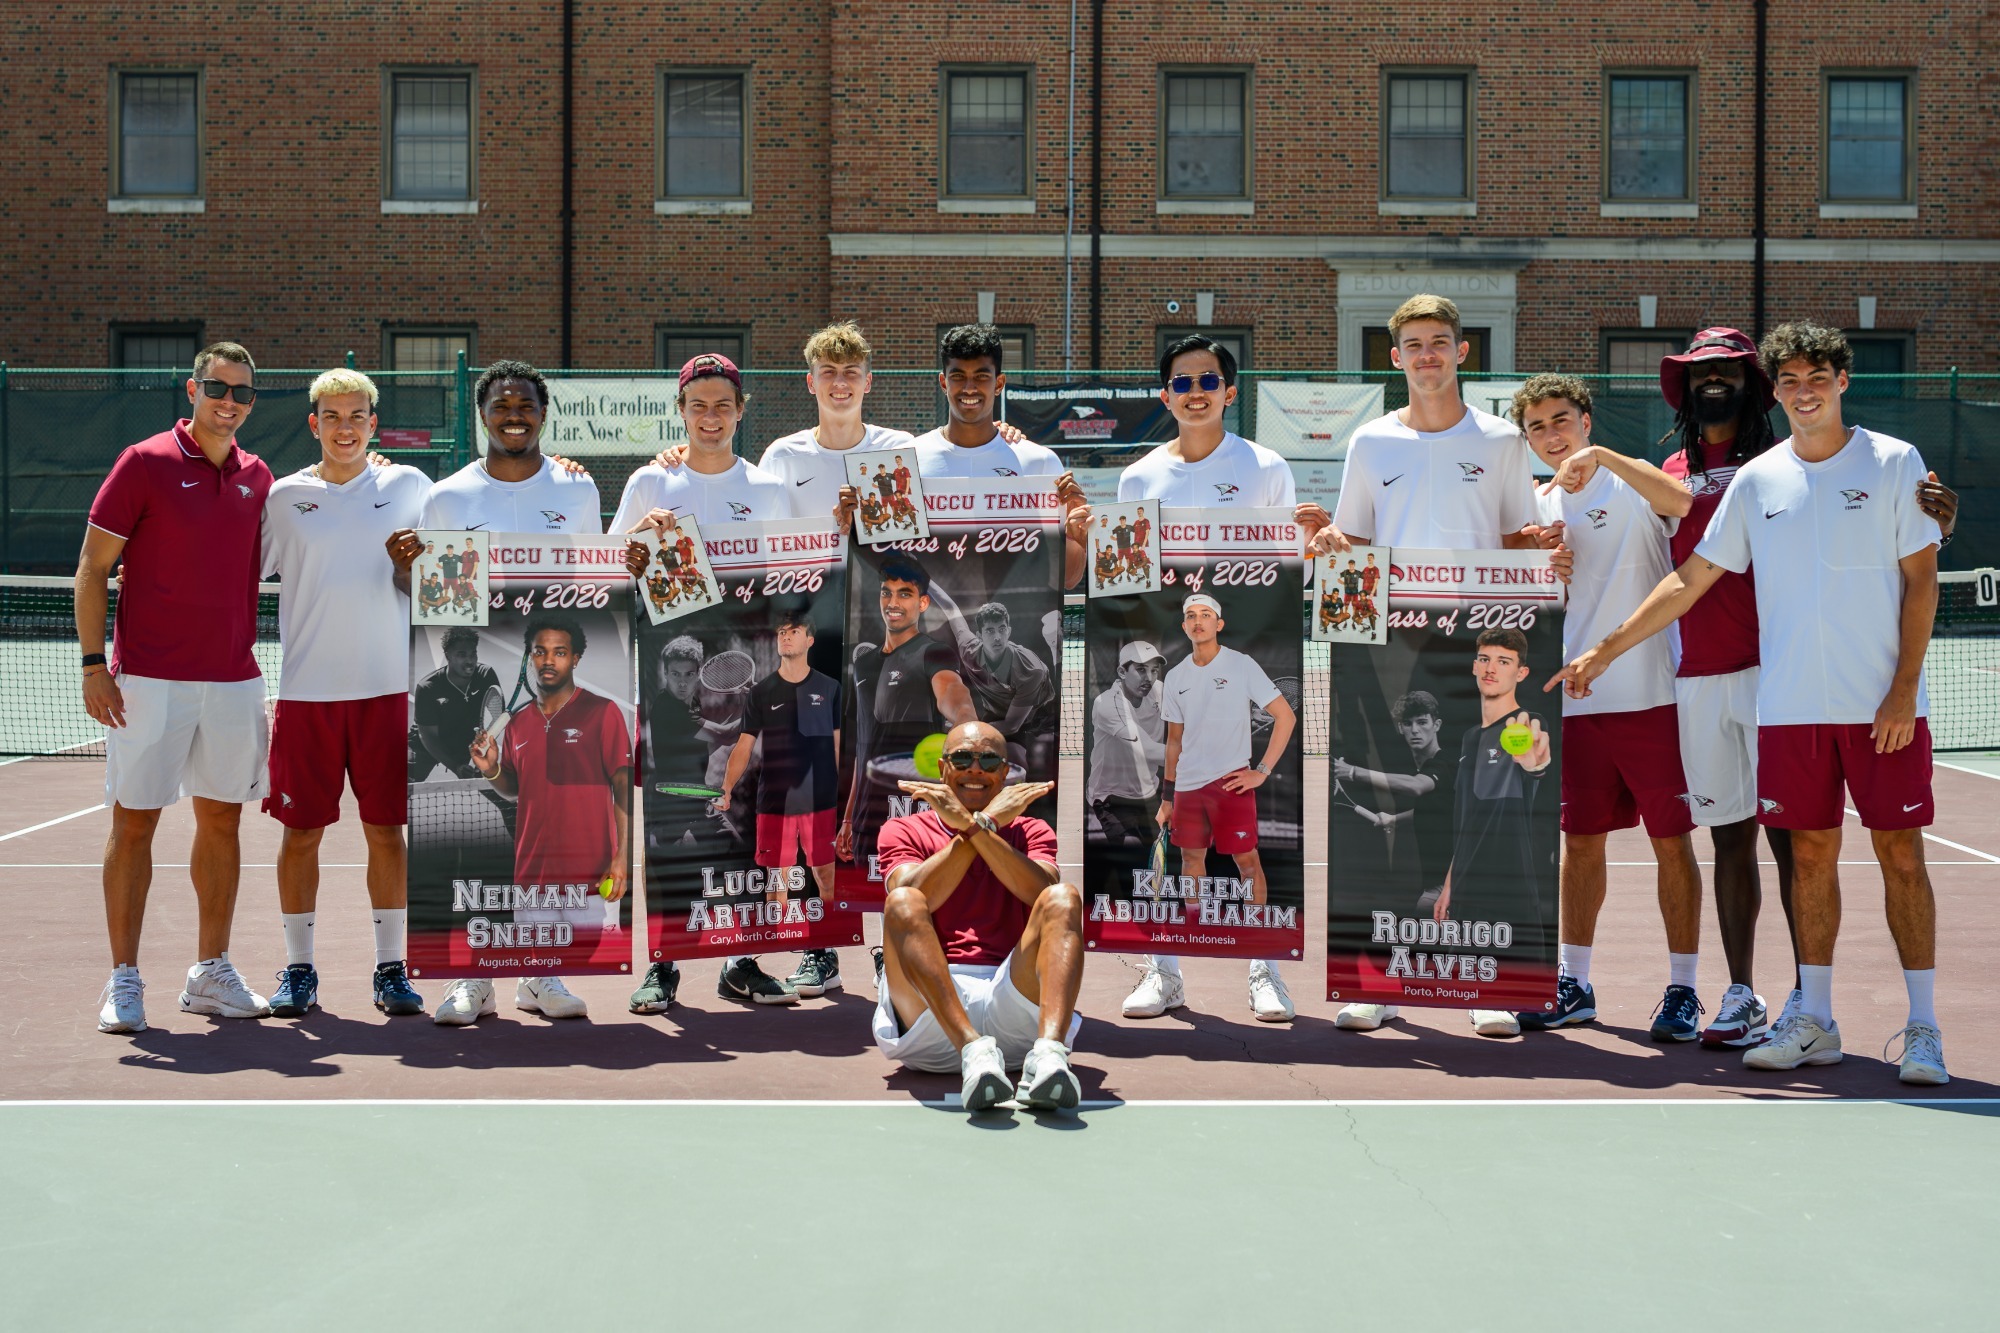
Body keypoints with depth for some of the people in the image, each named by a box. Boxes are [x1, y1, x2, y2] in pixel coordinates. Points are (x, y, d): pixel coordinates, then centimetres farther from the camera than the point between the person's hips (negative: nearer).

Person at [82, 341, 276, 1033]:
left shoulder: (258, 477, 10)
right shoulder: (144, 463, -4)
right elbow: (92, 569, -3)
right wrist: (94, 664, -9)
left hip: (234, 679, 5)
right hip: (149, 681, -5)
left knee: (222, 820, 9)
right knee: (133, 822, 0)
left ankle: (210, 973, 19)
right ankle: (123, 982, 7)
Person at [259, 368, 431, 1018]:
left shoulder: (407, 487, 6)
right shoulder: (285, 496, 6)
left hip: (386, 689, 0)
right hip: (305, 692, 0)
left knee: (386, 830, 3)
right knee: (300, 832, 4)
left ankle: (391, 966, 12)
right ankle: (298, 969, 15)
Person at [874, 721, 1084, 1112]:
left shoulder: (1030, 831, 22)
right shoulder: (903, 830, 19)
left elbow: (1043, 892, -2)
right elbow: (913, 898, -5)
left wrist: (975, 826, -10)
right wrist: (987, 821, -4)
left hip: (1011, 995, 1)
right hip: (929, 1016, -1)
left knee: (1064, 898, -21)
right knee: (901, 903, -25)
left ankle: (1049, 1056, -46)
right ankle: (974, 1052, -46)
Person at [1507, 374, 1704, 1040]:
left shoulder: (1631, 485, -1)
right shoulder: (1538, 505, 13)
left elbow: (1681, 501, -24)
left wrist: (1602, 456, -27)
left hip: (1650, 697, -5)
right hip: (1575, 701, 5)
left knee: (1672, 841, 0)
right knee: (1580, 841, 10)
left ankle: (1682, 991, 8)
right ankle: (1572, 985, 20)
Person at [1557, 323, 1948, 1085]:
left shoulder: (1894, 464, 0)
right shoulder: (1757, 480, 7)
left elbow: (1921, 579, -1)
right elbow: (1690, 579, 11)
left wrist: (1904, 688, -9)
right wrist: (1605, 650, 7)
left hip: (1883, 706, -3)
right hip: (1791, 705, 3)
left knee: (1900, 854, -1)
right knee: (1811, 854, 7)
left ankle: (1922, 1029, 5)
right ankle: (1813, 1021, 15)